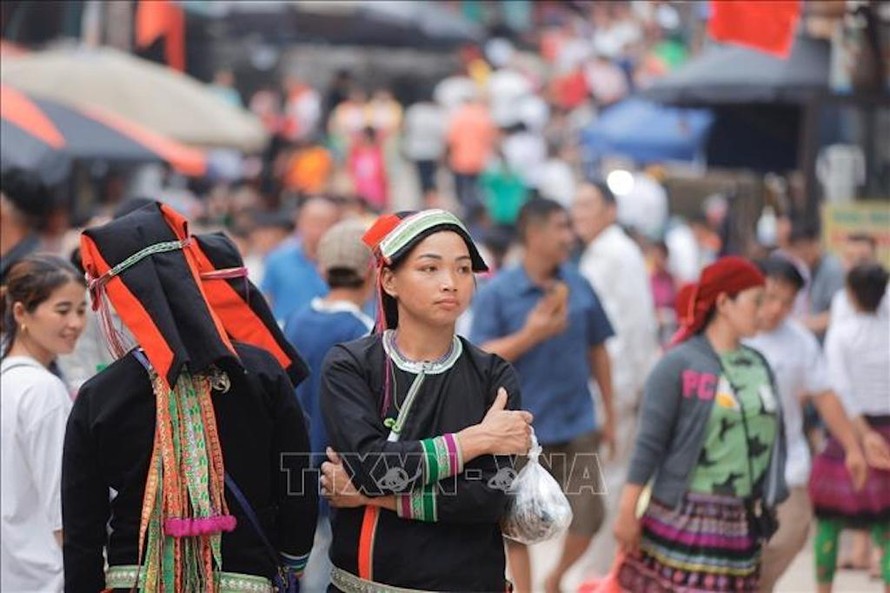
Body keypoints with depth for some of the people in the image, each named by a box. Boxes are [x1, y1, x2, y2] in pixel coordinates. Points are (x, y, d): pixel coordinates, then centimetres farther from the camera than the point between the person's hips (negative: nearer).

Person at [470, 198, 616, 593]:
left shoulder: (579, 286, 3)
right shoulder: (497, 292, -7)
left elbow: (597, 352, 11)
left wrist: (610, 415, 14)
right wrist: (531, 335, -23)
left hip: (577, 426, 3)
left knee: (589, 517, 1)